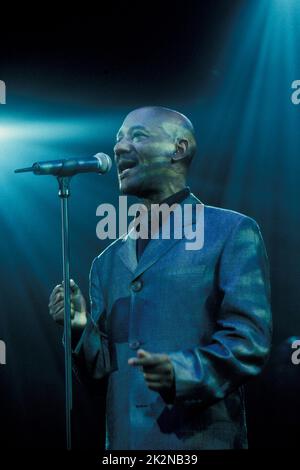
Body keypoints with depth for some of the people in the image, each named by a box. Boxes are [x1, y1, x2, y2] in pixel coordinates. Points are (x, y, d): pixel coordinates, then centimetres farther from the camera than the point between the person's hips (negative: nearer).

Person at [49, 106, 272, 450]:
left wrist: (181, 372, -26)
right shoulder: (108, 261, 13)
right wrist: (82, 328, -6)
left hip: (201, 439, -5)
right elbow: (104, 375, 12)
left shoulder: (233, 232, -2)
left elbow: (250, 338, -11)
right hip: (123, 441, 5)